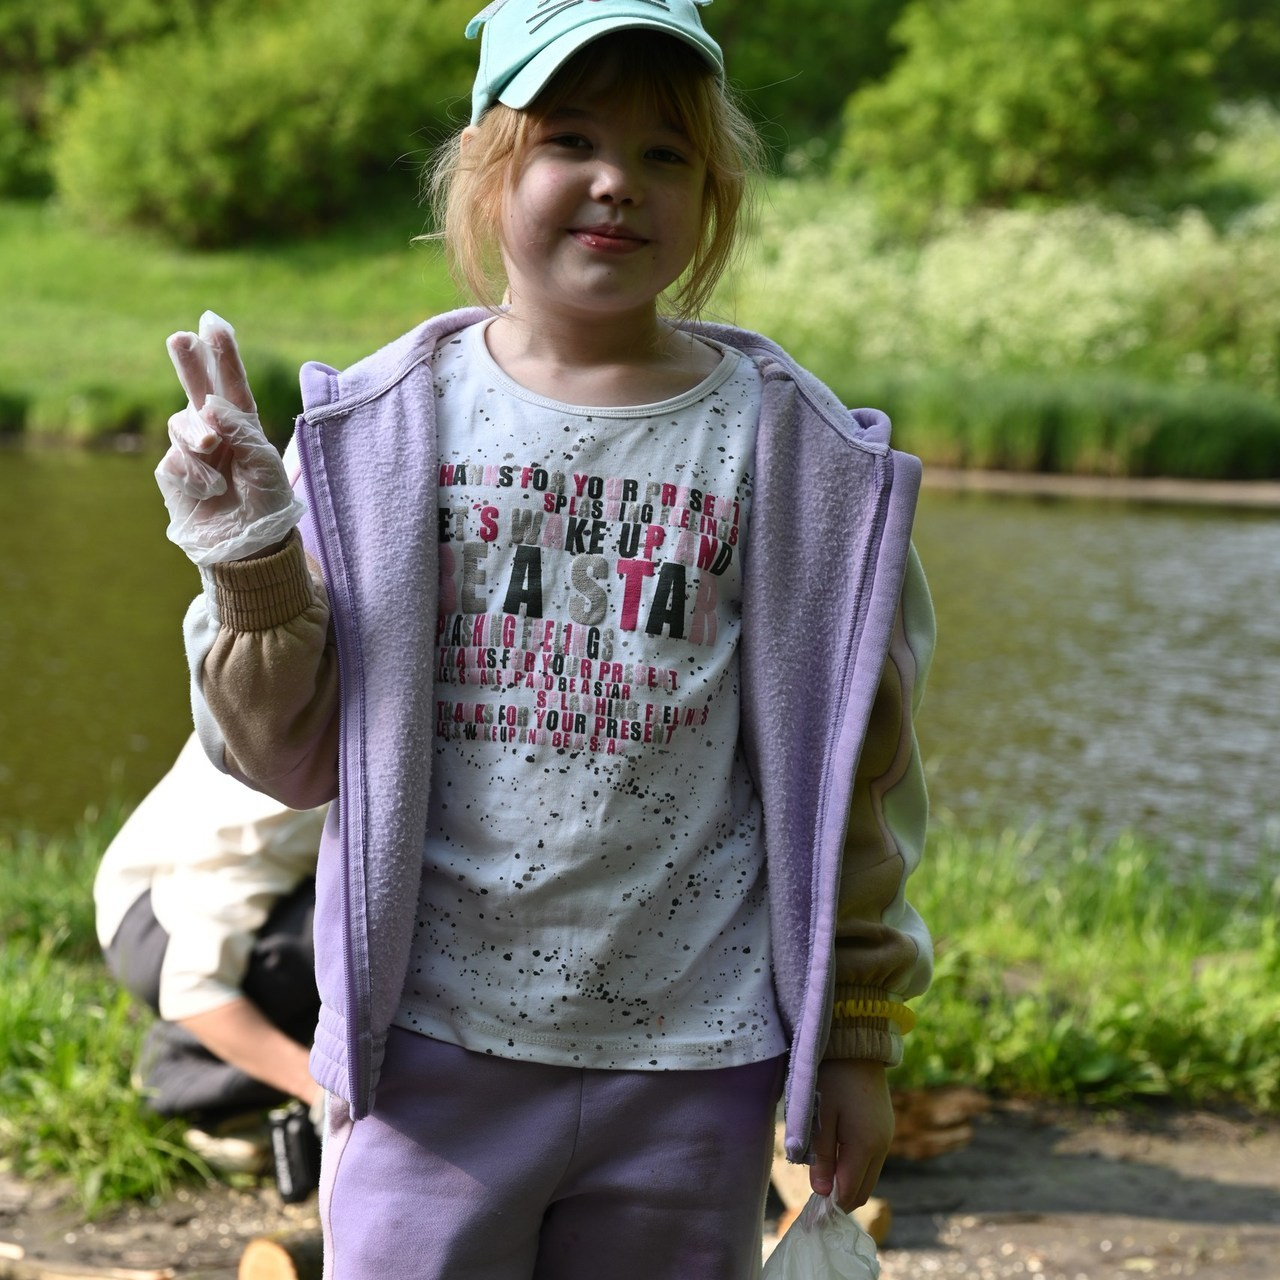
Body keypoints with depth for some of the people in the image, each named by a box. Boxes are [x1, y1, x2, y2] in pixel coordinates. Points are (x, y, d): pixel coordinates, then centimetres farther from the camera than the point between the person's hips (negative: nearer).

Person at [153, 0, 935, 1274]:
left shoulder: (786, 444, -1)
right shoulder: (383, 423, 0)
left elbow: (850, 766, 5)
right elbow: (289, 757, 4)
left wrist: (857, 1029, 7)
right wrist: (252, 561, -11)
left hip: (690, 1065, 0)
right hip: (431, 1043, 0)